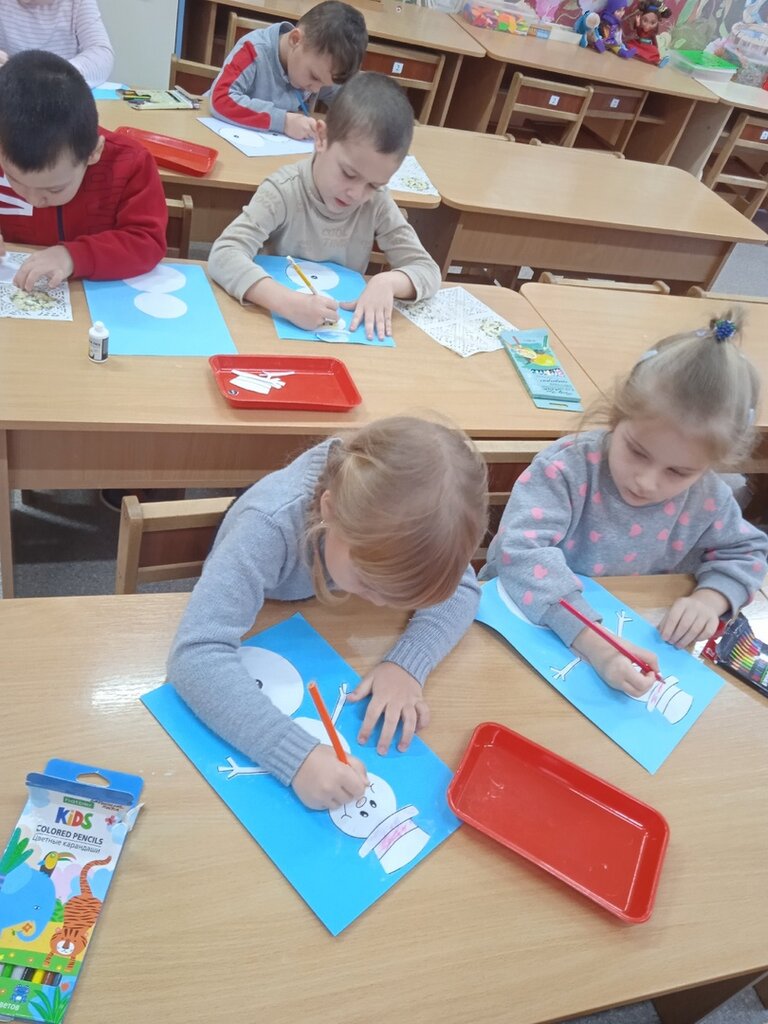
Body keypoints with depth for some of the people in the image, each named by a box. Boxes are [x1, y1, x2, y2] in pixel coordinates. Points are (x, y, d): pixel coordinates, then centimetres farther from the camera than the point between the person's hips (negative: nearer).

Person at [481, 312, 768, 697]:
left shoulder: (707, 497, -9)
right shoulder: (568, 467, -24)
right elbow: (522, 551, -35)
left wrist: (710, 598, -12)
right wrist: (594, 643, -43)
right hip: (528, 622, -5)